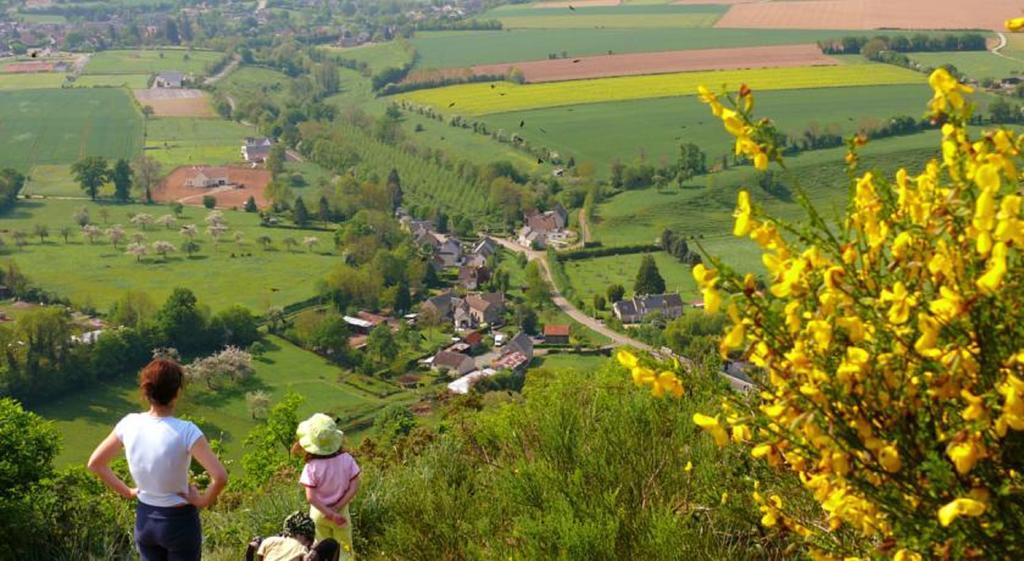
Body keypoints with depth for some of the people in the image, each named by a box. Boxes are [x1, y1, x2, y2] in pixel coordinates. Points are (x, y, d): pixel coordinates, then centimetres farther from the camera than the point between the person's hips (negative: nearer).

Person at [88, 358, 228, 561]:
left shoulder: (129, 424, -9)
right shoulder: (185, 431, -24)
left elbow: (95, 463, 3)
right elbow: (220, 477, -31)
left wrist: (127, 491, 9)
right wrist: (203, 501, -13)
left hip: (144, 519, 5)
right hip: (179, 521, -5)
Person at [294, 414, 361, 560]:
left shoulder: (311, 467, -24)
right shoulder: (346, 459, -18)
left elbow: (311, 497, -25)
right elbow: (354, 487, -16)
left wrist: (330, 514, -19)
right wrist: (337, 508, -13)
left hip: (319, 513, -1)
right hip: (341, 511, 1)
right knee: (344, 548, 19)